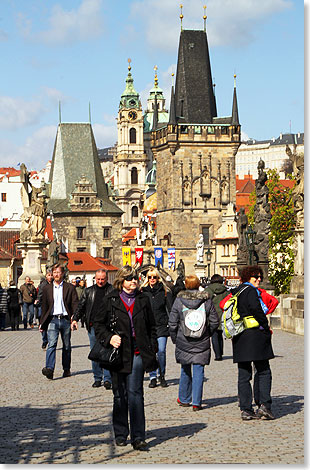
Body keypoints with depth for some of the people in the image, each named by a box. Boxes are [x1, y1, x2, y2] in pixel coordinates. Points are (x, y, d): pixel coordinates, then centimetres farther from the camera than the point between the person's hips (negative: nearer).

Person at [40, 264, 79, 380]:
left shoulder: (70, 288, 5)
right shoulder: (47, 288, 11)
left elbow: (75, 304, 1)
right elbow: (44, 306, 14)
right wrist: (42, 323, 12)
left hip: (65, 319, 0)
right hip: (52, 320, 0)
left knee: (66, 346, 8)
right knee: (52, 344, -16)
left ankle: (66, 369, 21)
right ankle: (49, 369, -27)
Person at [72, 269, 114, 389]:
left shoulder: (112, 291, 4)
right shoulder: (89, 291, 14)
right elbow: (81, 306, 14)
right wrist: (75, 318, 0)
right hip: (93, 326, 3)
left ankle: (107, 379, -2)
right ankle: (97, 378, 15)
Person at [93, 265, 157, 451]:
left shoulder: (143, 299, 8)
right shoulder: (111, 300, 3)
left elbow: (151, 326, 14)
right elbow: (99, 323, 6)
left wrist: (152, 350, 7)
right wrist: (109, 337, -11)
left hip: (138, 353, 0)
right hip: (118, 352, 0)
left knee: (135, 393, -7)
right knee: (120, 394, 8)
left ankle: (138, 437, -7)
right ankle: (120, 434, 21)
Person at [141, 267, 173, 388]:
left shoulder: (164, 292, 5)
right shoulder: (143, 292, 7)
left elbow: (170, 309, 4)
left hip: (161, 325, -1)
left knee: (161, 351, -7)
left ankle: (162, 375, 10)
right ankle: (153, 377, 10)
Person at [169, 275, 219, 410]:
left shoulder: (179, 300, -5)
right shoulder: (206, 300, -3)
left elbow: (172, 323, -3)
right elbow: (214, 322, 1)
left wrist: (175, 338, 10)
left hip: (183, 342, 1)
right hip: (201, 343, -1)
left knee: (185, 370, 16)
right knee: (198, 371, 3)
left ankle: (184, 399, 26)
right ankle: (196, 403, -1)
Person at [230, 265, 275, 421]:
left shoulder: (235, 292, 15)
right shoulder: (251, 290, -8)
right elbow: (255, 308, -20)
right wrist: (266, 326, -10)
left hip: (239, 338, 7)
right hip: (255, 335, -7)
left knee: (243, 375, 6)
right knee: (263, 372, 3)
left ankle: (246, 410, 4)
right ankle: (264, 405, -5)